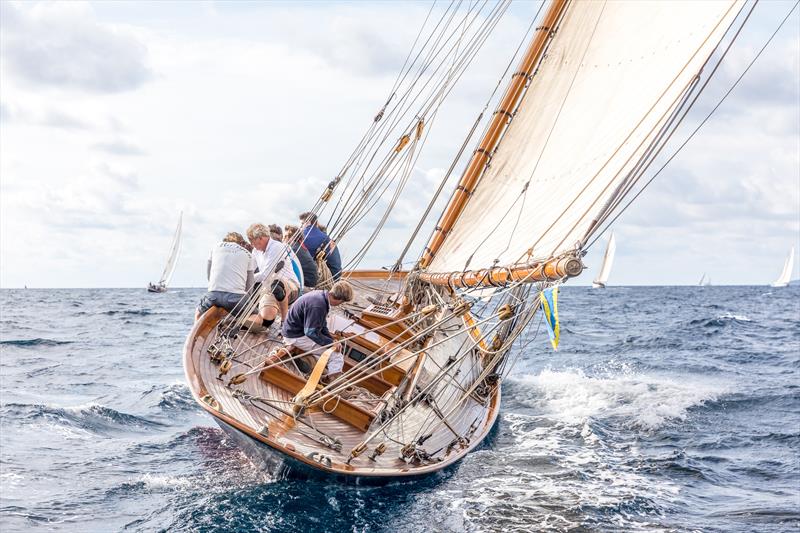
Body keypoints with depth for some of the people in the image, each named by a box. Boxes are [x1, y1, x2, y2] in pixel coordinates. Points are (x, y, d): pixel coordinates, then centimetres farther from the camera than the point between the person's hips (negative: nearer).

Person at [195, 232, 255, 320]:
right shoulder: (248, 254, 15)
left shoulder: (217, 247, 20)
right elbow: (249, 286, 10)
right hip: (236, 296, -2)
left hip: (214, 294, 2)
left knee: (198, 314, 30)